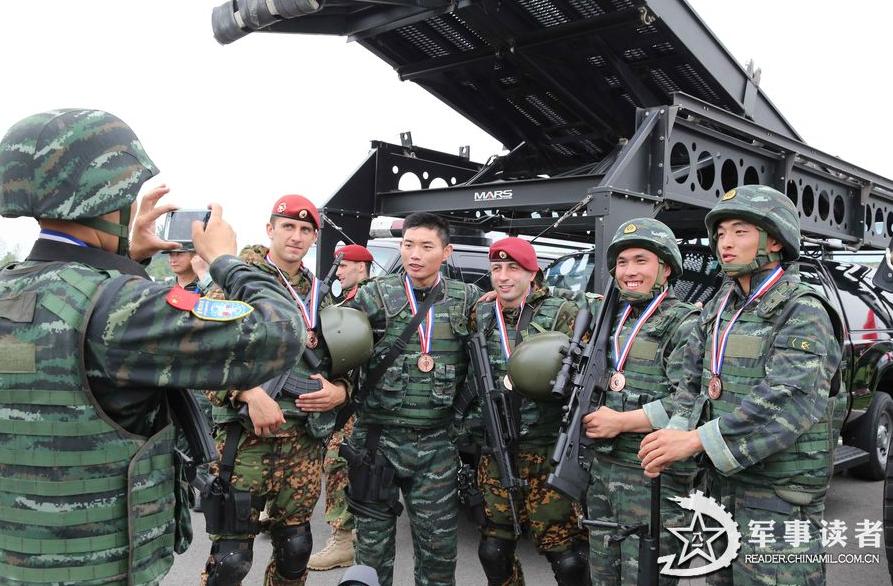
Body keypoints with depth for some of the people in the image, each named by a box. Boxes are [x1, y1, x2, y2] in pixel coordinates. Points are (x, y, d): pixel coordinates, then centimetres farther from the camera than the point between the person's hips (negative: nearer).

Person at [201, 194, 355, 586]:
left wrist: (341, 390, -1)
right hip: (246, 435, -5)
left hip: (305, 441, 5)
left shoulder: (322, 295, 14)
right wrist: (249, 393, -22)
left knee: (295, 548, 14)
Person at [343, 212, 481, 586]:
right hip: (378, 438, 0)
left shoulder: (468, 300, 1)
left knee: (438, 547, 8)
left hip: (436, 444, 1)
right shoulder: (374, 295, -3)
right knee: (373, 544, 12)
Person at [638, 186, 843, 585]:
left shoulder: (802, 312, -13)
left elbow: (788, 402, -26)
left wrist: (697, 440, -28)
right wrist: (677, 432, -11)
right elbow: (692, 379, 9)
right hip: (721, 481, 7)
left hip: (779, 493, -7)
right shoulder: (719, 308, 11)